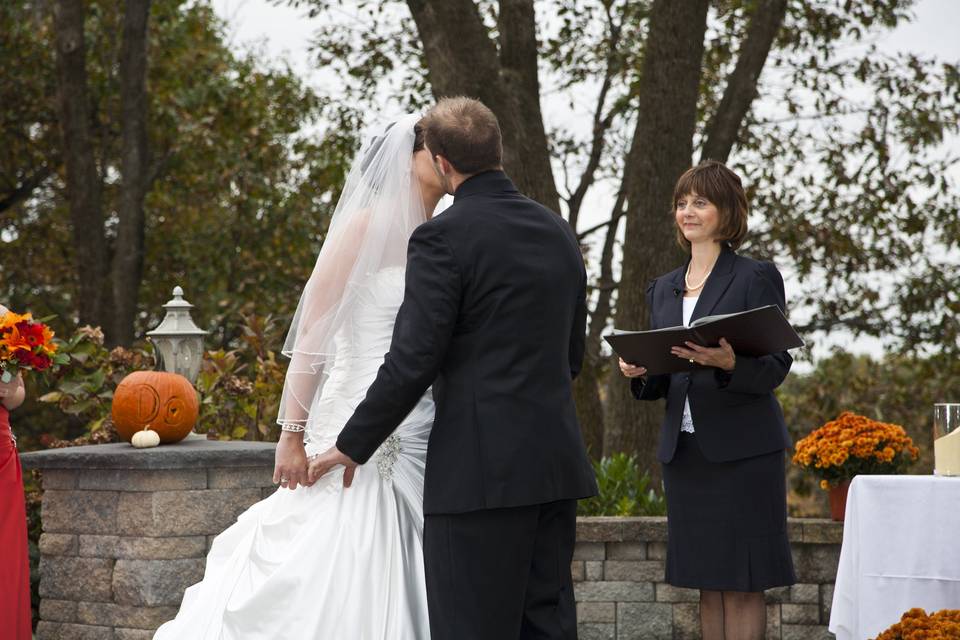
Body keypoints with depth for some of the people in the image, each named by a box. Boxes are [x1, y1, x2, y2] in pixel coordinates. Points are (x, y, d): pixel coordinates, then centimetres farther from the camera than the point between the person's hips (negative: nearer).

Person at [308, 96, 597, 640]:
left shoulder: (443, 238, -10)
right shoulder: (558, 232, 12)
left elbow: (412, 362, -13)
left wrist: (353, 447, -2)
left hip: (481, 470, -7)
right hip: (557, 460, 7)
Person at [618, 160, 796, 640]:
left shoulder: (757, 278, -2)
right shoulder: (664, 289, 15)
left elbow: (776, 367, -8)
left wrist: (728, 362, -27)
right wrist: (638, 373, -5)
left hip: (741, 450, -5)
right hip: (683, 450, 5)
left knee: (742, 584, -4)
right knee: (707, 586, 8)